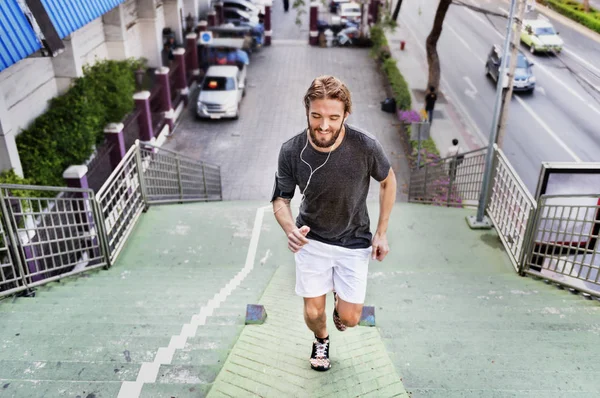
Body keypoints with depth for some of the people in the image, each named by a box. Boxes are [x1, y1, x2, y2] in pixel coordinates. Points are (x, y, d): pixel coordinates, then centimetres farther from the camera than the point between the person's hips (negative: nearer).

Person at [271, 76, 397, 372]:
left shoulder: (366, 146, -24)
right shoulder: (291, 151, -22)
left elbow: (388, 181, -4)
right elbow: (281, 199, -9)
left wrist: (381, 232, -3)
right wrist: (291, 230, -31)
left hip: (354, 242, 0)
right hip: (312, 240, 1)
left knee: (349, 319, 4)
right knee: (313, 313, 8)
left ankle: (341, 298, 43)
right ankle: (321, 339, 47)